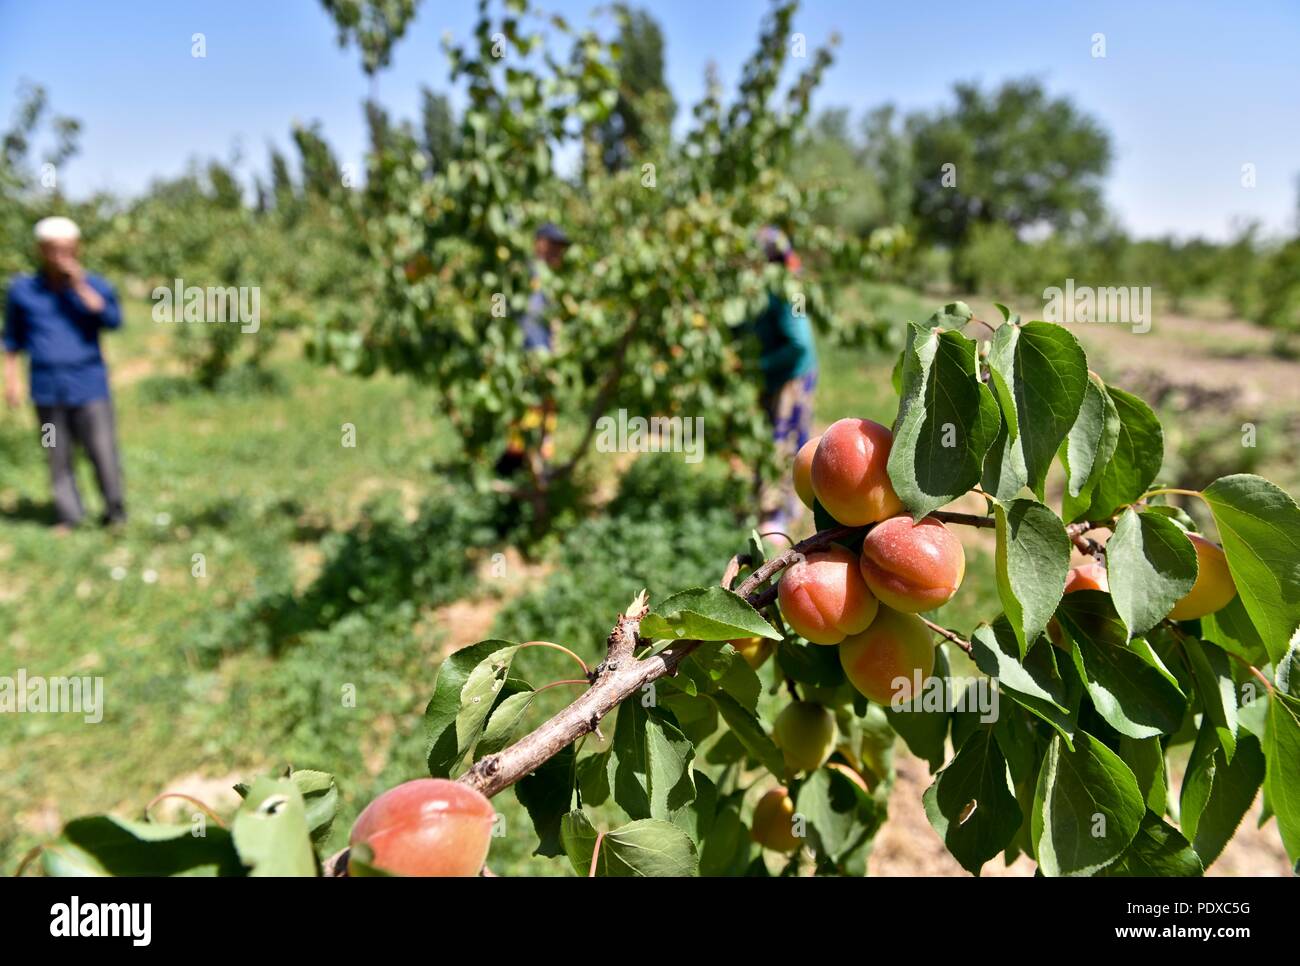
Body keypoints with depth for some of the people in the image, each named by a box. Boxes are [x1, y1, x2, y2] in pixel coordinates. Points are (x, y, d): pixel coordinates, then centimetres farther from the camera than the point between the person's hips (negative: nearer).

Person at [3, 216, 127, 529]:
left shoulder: (94, 286, 3)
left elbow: (114, 320, -16)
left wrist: (80, 288, -18)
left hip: (89, 386, -2)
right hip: (47, 389, 2)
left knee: (103, 452, -5)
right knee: (58, 458, 6)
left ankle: (115, 512, 9)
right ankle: (68, 517, 15)